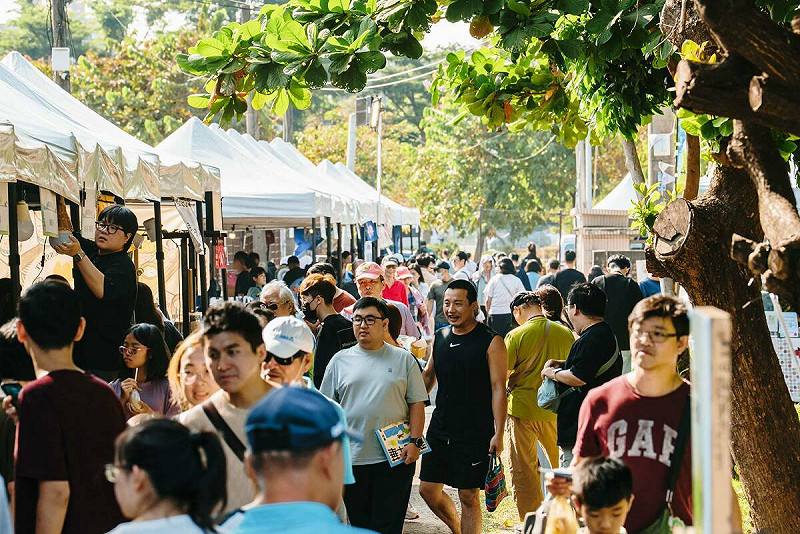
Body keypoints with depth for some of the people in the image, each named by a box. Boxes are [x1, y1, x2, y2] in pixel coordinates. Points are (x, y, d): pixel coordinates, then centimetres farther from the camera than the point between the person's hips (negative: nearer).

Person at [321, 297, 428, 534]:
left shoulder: (403, 359, 5)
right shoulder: (340, 360, 9)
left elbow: (416, 404, 4)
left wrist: (414, 442, -7)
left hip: (395, 458, -2)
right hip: (351, 458, 2)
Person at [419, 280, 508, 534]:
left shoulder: (490, 342, -9)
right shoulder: (439, 337, 8)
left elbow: (498, 388, -11)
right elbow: (427, 377, 19)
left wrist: (498, 433, -16)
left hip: (475, 434, -6)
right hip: (439, 428, 6)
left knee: (469, 496, 0)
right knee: (428, 489, 10)